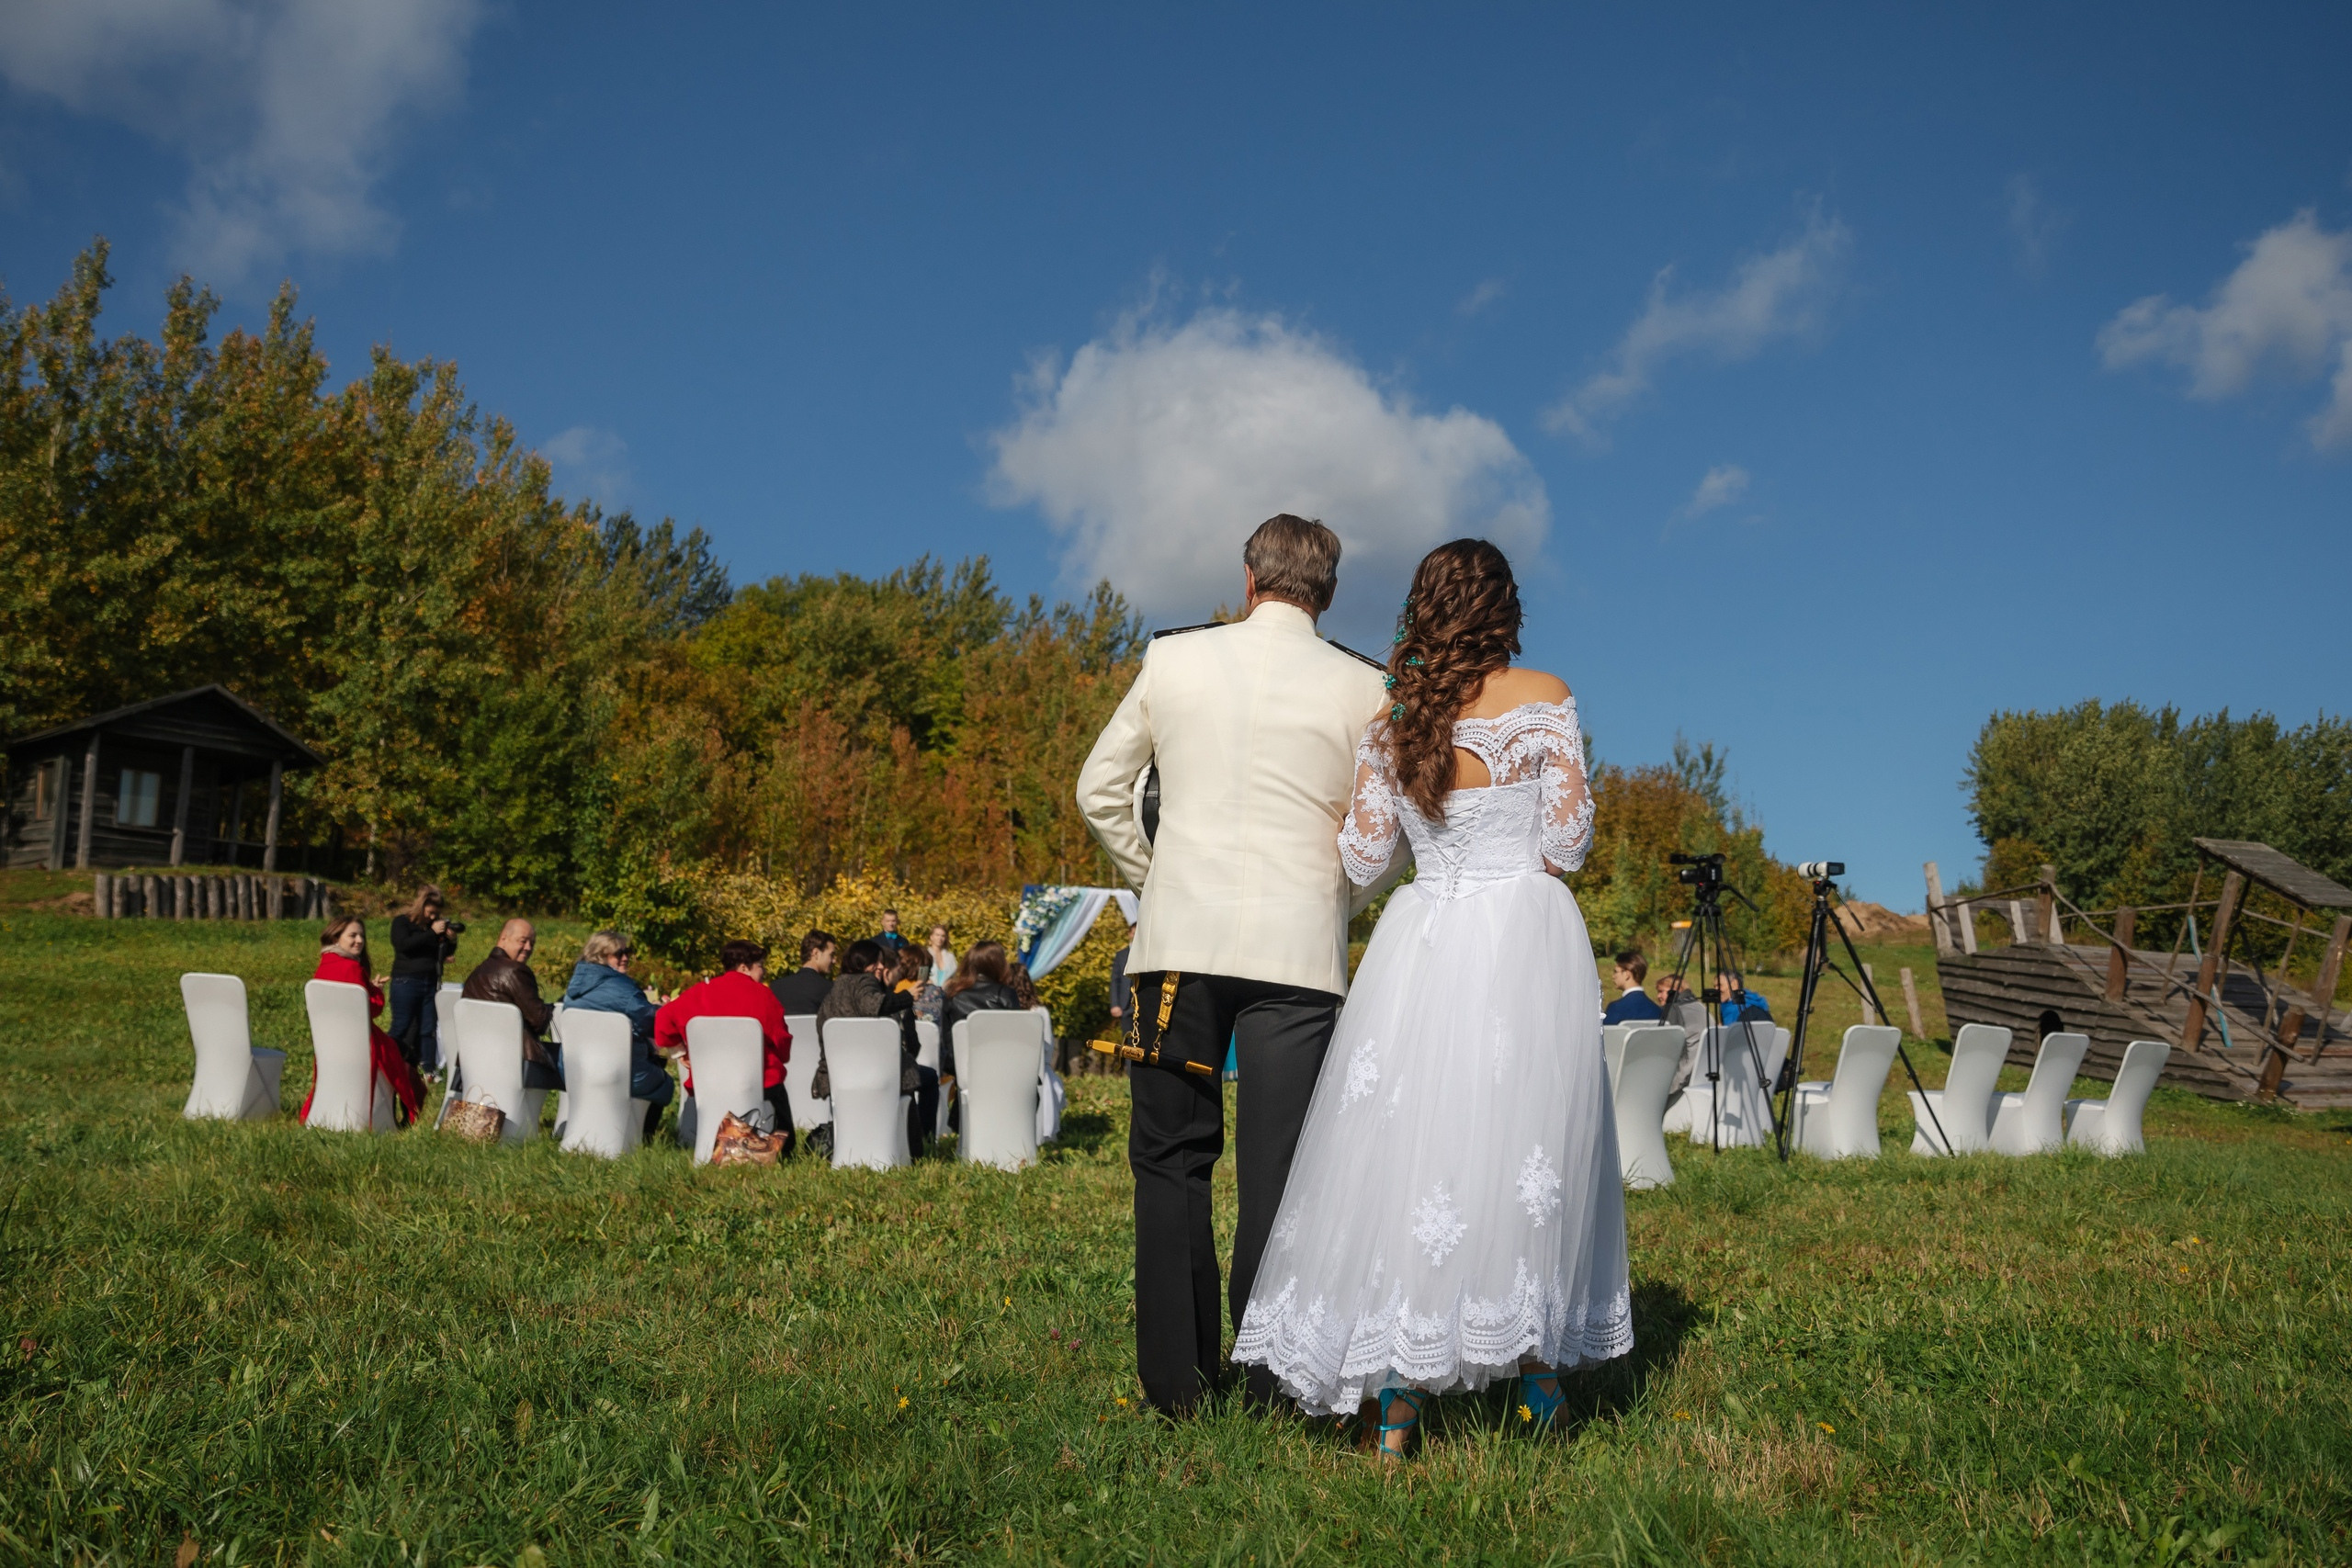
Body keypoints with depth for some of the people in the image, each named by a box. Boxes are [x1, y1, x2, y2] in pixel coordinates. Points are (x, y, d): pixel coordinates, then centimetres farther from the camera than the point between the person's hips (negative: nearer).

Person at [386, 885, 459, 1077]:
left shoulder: (436, 924, 12)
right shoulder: (402, 922, -2)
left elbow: (445, 955, 17)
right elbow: (403, 945, -20)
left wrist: (451, 941, -4)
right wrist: (432, 933, -21)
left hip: (430, 984, 5)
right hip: (406, 982, -5)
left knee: (428, 1028, 6)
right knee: (401, 1027, -5)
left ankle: (428, 1068, 10)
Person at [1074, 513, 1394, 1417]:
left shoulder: (1173, 659, 6)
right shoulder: (1362, 688, 2)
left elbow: (1099, 791, 10)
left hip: (1180, 939, 1)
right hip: (1300, 952, -1)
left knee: (1172, 1158, 11)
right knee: (1278, 1168, 3)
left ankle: (1177, 1381, 14)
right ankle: (1268, 1385, 6)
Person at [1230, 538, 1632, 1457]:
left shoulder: (1390, 719, 5)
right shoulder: (1543, 698, -2)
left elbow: (1364, 862, 5)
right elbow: (1567, 841, -4)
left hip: (1422, 943, 2)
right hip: (1526, 938, -2)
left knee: (1407, 1147, 5)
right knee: (1525, 1144, 8)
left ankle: (1397, 1406, 5)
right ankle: (1535, 1373, 17)